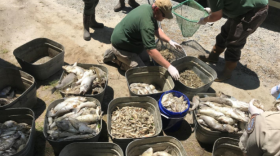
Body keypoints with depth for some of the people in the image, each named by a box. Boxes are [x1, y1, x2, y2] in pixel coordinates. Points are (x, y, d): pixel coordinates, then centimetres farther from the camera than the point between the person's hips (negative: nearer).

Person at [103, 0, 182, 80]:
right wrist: (169, 67, -35)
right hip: (121, 45, -10)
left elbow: (156, 29, 10)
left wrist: (169, 41, 0)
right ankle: (114, 57, 3)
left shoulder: (148, 8, -5)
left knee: (145, 58, 19)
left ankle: (115, 53, 20)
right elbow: (151, 50, -38)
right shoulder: (146, 22, -35)